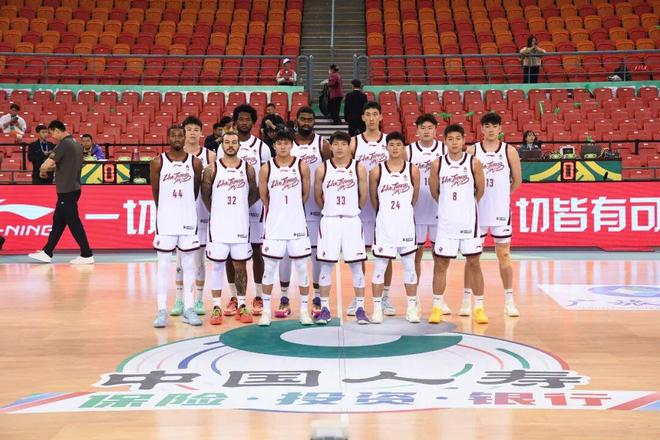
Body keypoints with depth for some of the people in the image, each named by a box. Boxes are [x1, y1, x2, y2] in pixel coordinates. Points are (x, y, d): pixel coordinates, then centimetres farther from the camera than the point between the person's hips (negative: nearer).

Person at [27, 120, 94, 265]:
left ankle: (87, 255, -1)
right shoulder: (77, 144, 12)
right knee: (58, 221, 13)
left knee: (74, 223, -4)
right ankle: (47, 253, 19)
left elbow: (47, 164, -21)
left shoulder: (64, 144, -16)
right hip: (73, 189, 9)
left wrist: (42, 170, -1)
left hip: (67, 191, -9)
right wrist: (53, 167, 12)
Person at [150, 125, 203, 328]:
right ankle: (162, 310, 6)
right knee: (163, 265, 2)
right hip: (165, 220, -1)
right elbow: (155, 192, 6)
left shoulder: (195, 162, 0)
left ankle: (188, 309, 14)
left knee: (188, 265, 6)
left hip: (188, 220, 1)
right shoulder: (158, 163, -3)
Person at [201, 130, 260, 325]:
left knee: (240, 266, 8)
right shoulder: (212, 169, -2)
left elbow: (254, 194, 12)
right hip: (218, 225, -1)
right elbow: (205, 195, 5)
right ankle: (217, 307, 10)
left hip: (241, 225, 1)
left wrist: (240, 209, 9)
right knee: (217, 265, 3)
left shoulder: (248, 169, 2)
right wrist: (216, 212, 7)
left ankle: (241, 306, 17)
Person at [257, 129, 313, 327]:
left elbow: (305, 194, 8)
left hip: (297, 225, 0)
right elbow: (264, 197, 7)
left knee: (302, 267, 5)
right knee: (269, 268, 4)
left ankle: (304, 310, 14)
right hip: (274, 225, 0)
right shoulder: (266, 168, -2)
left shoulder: (302, 166, -2)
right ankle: (266, 310, 13)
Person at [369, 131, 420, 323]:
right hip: (384, 224, -1)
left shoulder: (412, 170, -1)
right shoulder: (377, 171, -4)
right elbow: (374, 199, 6)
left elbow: (415, 197, 10)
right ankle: (377, 308, 9)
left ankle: (412, 307, 16)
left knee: (409, 266, 7)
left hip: (406, 224, 1)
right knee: (379, 266, 2)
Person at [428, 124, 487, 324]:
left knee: (474, 263, 4)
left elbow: (480, 190, 7)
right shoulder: (437, 164, -2)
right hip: (445, 221, 1)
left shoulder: (474, 162, -4)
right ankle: (437, 307, 13)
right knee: (440, 264, 4)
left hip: (469, 221, -1)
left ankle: (479, 308, 12)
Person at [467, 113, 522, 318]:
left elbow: (517, 180, 9)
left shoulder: (509, 151, 0)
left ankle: (509, 300, 13)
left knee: (504, 255, 6)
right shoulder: (471, 151, -2)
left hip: (501, 210, 0)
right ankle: (467, 299, 12)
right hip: (476, 210, 0)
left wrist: (502, 194, 12)